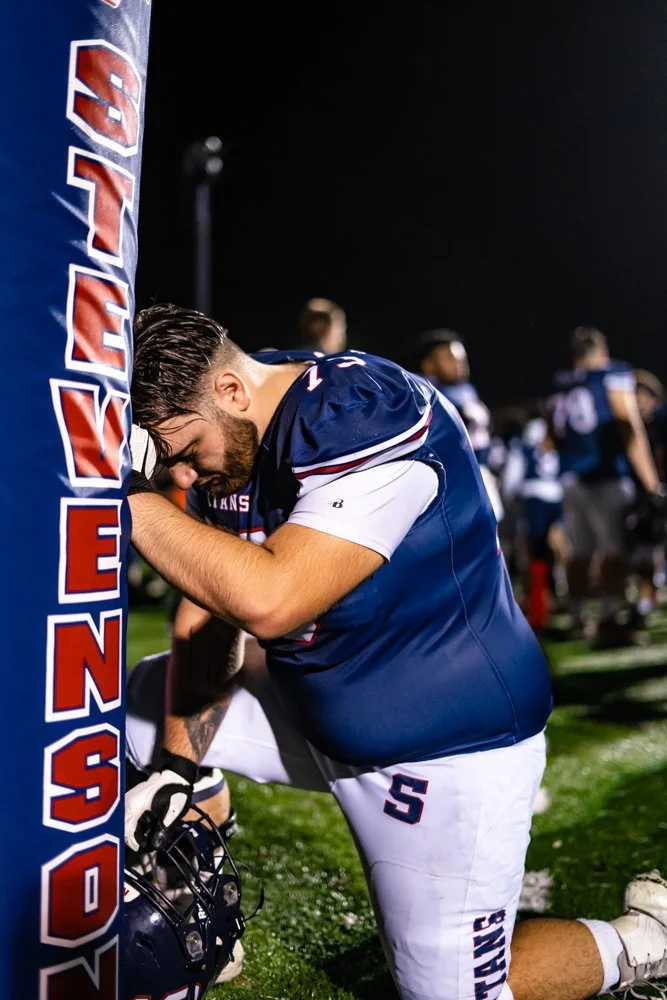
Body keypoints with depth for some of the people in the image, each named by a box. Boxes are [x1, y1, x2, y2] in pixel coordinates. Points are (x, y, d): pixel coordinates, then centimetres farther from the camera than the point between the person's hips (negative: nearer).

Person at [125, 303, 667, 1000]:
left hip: (447, 748, -7)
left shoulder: (366, 419, -30)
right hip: (316, 715, 8)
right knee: (137, 704, 7)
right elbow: (209, 610, -1)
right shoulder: (228, 441, -4)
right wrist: (174, 763, -7)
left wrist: (128, 499, -33)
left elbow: (266, 601, -40)